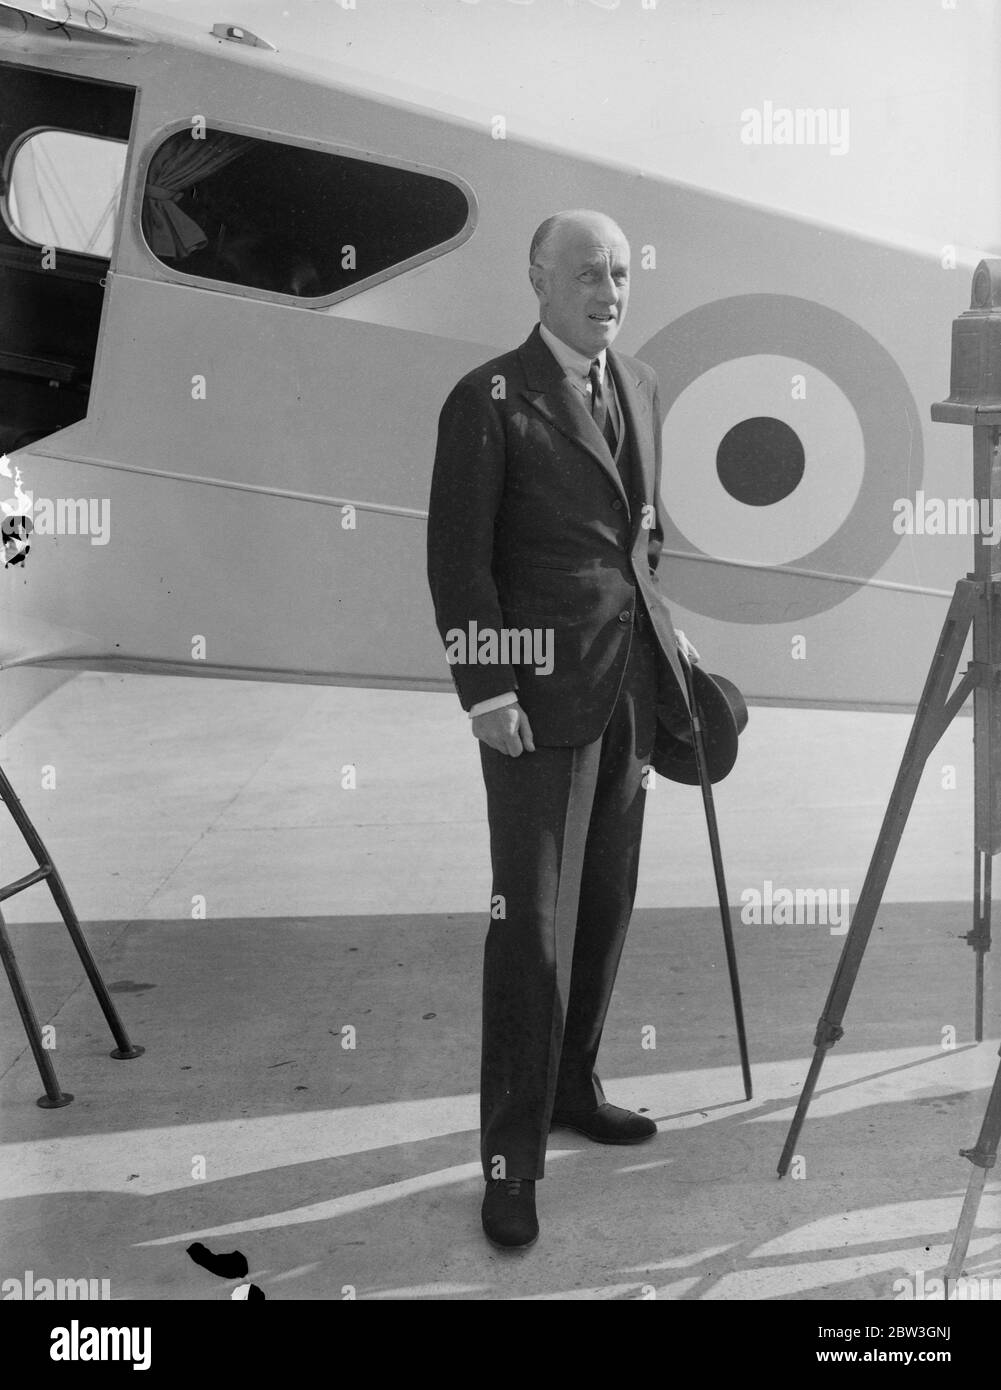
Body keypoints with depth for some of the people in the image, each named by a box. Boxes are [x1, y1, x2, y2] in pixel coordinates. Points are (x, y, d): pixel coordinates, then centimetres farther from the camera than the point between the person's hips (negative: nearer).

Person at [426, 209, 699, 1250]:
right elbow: (457, 559, -11)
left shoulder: (640, 387, 13)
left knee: (606, 907, 12)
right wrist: (488, 694, -16)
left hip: (628, 686, 7)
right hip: (538, 692, -6)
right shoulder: (489, 401, -8)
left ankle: (572, 1087, 30)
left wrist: (666, 634, 16)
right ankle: (512, 1159, 6)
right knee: (533, 923, -5)